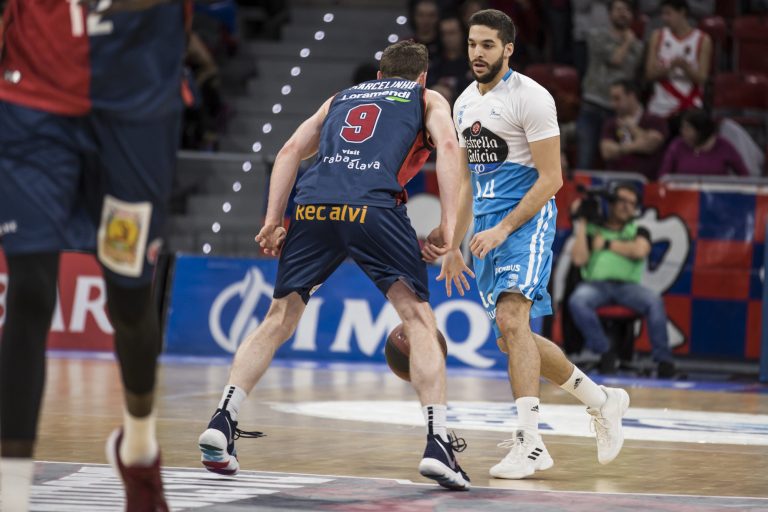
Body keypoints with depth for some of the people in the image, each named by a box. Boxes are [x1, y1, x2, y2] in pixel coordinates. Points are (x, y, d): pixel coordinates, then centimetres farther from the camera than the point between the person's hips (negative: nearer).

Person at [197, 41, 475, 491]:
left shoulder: (343, 97, 36)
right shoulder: (429, 99, 26)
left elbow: (292, 149, 23)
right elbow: (446, 146, 6)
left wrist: (272, 222, 18)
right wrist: (450, 234, -1)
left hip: (313, 204, 3)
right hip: (374, 206, -3)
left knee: (279, 320, 14)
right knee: (419, 319, 4)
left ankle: (221, 423, 3)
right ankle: (438, 444, -7)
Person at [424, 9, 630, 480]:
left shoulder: (530, 97, -11)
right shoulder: (465, 103, 13)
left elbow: (551, 179, -14)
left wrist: (502, 230, -21)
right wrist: (453, 244, 15)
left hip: (526, 218, -9)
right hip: (487, 227, 9)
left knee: (511, 318, -24)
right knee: (512, 336, 10)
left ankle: (530, 442, -24)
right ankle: (603, 401, 27)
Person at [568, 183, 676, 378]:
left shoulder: (638, 231, 20)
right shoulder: (592, 229, 18)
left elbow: (639, 250, -3)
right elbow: (579, 259, 2)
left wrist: (607, 244, 2)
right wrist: (581, 223, 2)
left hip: (627, 285, 1)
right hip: (595, 284, -1)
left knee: (655, 301, -31)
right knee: (577, 301, -36)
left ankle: (663, 359, -26)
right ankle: (605, 351, -23)